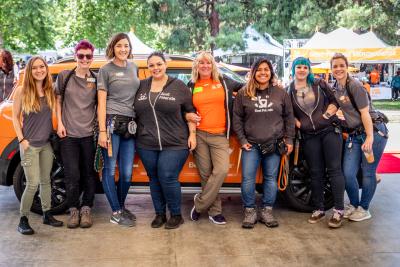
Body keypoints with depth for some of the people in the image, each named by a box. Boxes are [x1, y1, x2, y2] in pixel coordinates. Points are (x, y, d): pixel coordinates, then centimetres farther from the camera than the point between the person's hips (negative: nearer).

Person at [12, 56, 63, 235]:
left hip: (47, 144, 4)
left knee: (46, 180, 13)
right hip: (30, 145, -4)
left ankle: (47, 215, 25)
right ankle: (23, 220, 7)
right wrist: (21, 139, -9)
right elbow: (15, 116, -3)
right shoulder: (22, 91, -8)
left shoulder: (50, 90, 2)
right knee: (33, 183, -7)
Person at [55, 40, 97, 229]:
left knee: (88, 174, 7)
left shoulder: (96, 80, 5)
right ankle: (73, 210, 16)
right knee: (72, 175, 0)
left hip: (89, 134, 1)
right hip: (68, 134, -1)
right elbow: (58, 101, 9)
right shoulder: (64, 76, 3)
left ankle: (86, 209, 21)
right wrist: (60, 124, -1)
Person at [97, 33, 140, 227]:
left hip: (130, 124, 5)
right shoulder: (106, 70, 1)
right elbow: (101, 103, -4)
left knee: (127, 172, 6)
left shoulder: (133, 67, 16)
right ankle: (116, 213, 10)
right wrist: (102, 131, -11)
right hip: (111, 122, -5)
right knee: (110, 169, 0)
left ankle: (121, 207, 26)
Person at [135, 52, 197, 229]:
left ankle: (176, 215, 9)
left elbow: (190, 111, 4)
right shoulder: (141, 86, 10)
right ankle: (159, 214, 24)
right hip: (147, 145, 4)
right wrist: (137, 133, 12)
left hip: (174, 144, -4)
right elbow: (135, 112, 18)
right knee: (154, 179, 10)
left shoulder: (179, 86, 1)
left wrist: (192, 134, -2)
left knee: (168, 178, -10)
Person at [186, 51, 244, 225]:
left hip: (220, 136, -1)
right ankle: (214, 211, 17)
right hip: (199, 135, 1)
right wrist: (189, 116, -3)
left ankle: (199, 203, -1)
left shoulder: (223, 82, 8)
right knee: (205, 174, 3)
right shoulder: (192, 86, 10)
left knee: (221, 170, -17)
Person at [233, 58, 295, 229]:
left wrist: (289, 139, 4)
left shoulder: (281, 93, 6)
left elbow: (289, 117, 9)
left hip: (274, 144, 1)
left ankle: (267, 211, 19)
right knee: (247, 179, -4)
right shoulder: (244, 93, 2)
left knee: (271, 178, 7)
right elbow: (237, 118, 4)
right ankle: (250, 212, 11)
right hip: (251, 145, -1)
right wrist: (242, 140, -2)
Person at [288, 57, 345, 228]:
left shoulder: (319, 84, 4)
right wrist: (298, 123, -4)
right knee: (316, 172, 6)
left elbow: (334, 101, 4)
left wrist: (326, 115, -8)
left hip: (329, 131, -2)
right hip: (309, 137, 2)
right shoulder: (290, 91, 7)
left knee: (334, 169, -4)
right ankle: (319, 209, 16)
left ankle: (338, 210, 0)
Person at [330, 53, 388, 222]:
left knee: (368, 172, 0)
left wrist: (370, 137, -21)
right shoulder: (334, 89, 7)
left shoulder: (355, 86, -14)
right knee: (347, 173, 1)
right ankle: (353, 205, 23)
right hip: (354, 135, 6)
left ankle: (364, 209, 16)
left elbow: (365, 113, -17)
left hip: (373, 131, -6)